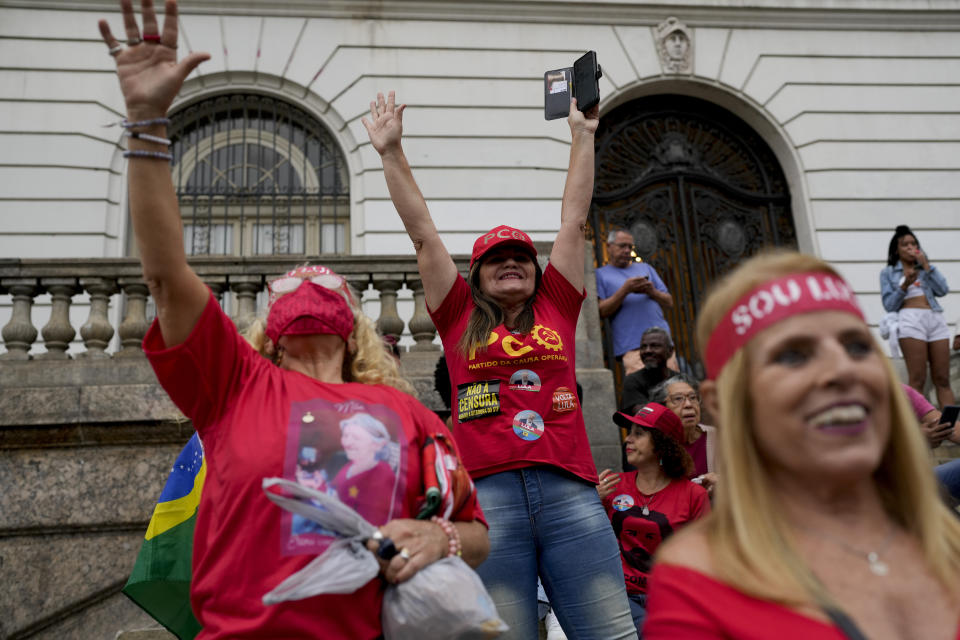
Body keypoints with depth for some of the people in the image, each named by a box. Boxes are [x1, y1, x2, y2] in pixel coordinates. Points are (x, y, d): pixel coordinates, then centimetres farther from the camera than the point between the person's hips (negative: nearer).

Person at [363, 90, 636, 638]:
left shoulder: (556, 308, 17)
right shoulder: (461, 318, 13)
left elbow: (574, 220, 21)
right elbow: (422, 230, 13)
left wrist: (583, 136, 27)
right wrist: (392, 152, 15)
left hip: (570, 490, 2)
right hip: (487, 492, -1)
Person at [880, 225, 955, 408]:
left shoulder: (925, 267, 24)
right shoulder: (888, 272, 15)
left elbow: (943, 290, 7)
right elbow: (889, 305, 5)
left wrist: (926, 265, 3)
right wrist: (905, 285, -9)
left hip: (936, 319, 4)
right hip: (911, 319, -4)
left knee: (943, 379, -2)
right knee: (917, 380, -13)